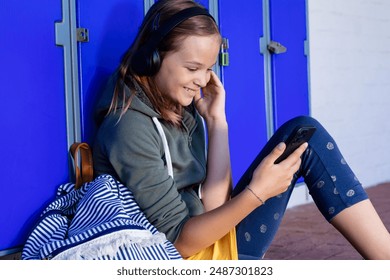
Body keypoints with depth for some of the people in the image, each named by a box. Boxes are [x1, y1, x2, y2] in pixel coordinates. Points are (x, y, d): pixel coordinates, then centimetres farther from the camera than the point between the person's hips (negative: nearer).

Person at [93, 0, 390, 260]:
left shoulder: (184, 109, 3)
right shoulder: (129, 129, -20)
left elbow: (214, 204, -3)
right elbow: (178, 241, -19)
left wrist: (216, 120, -7)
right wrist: (256, 193, -29)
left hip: (212, 235, 7)